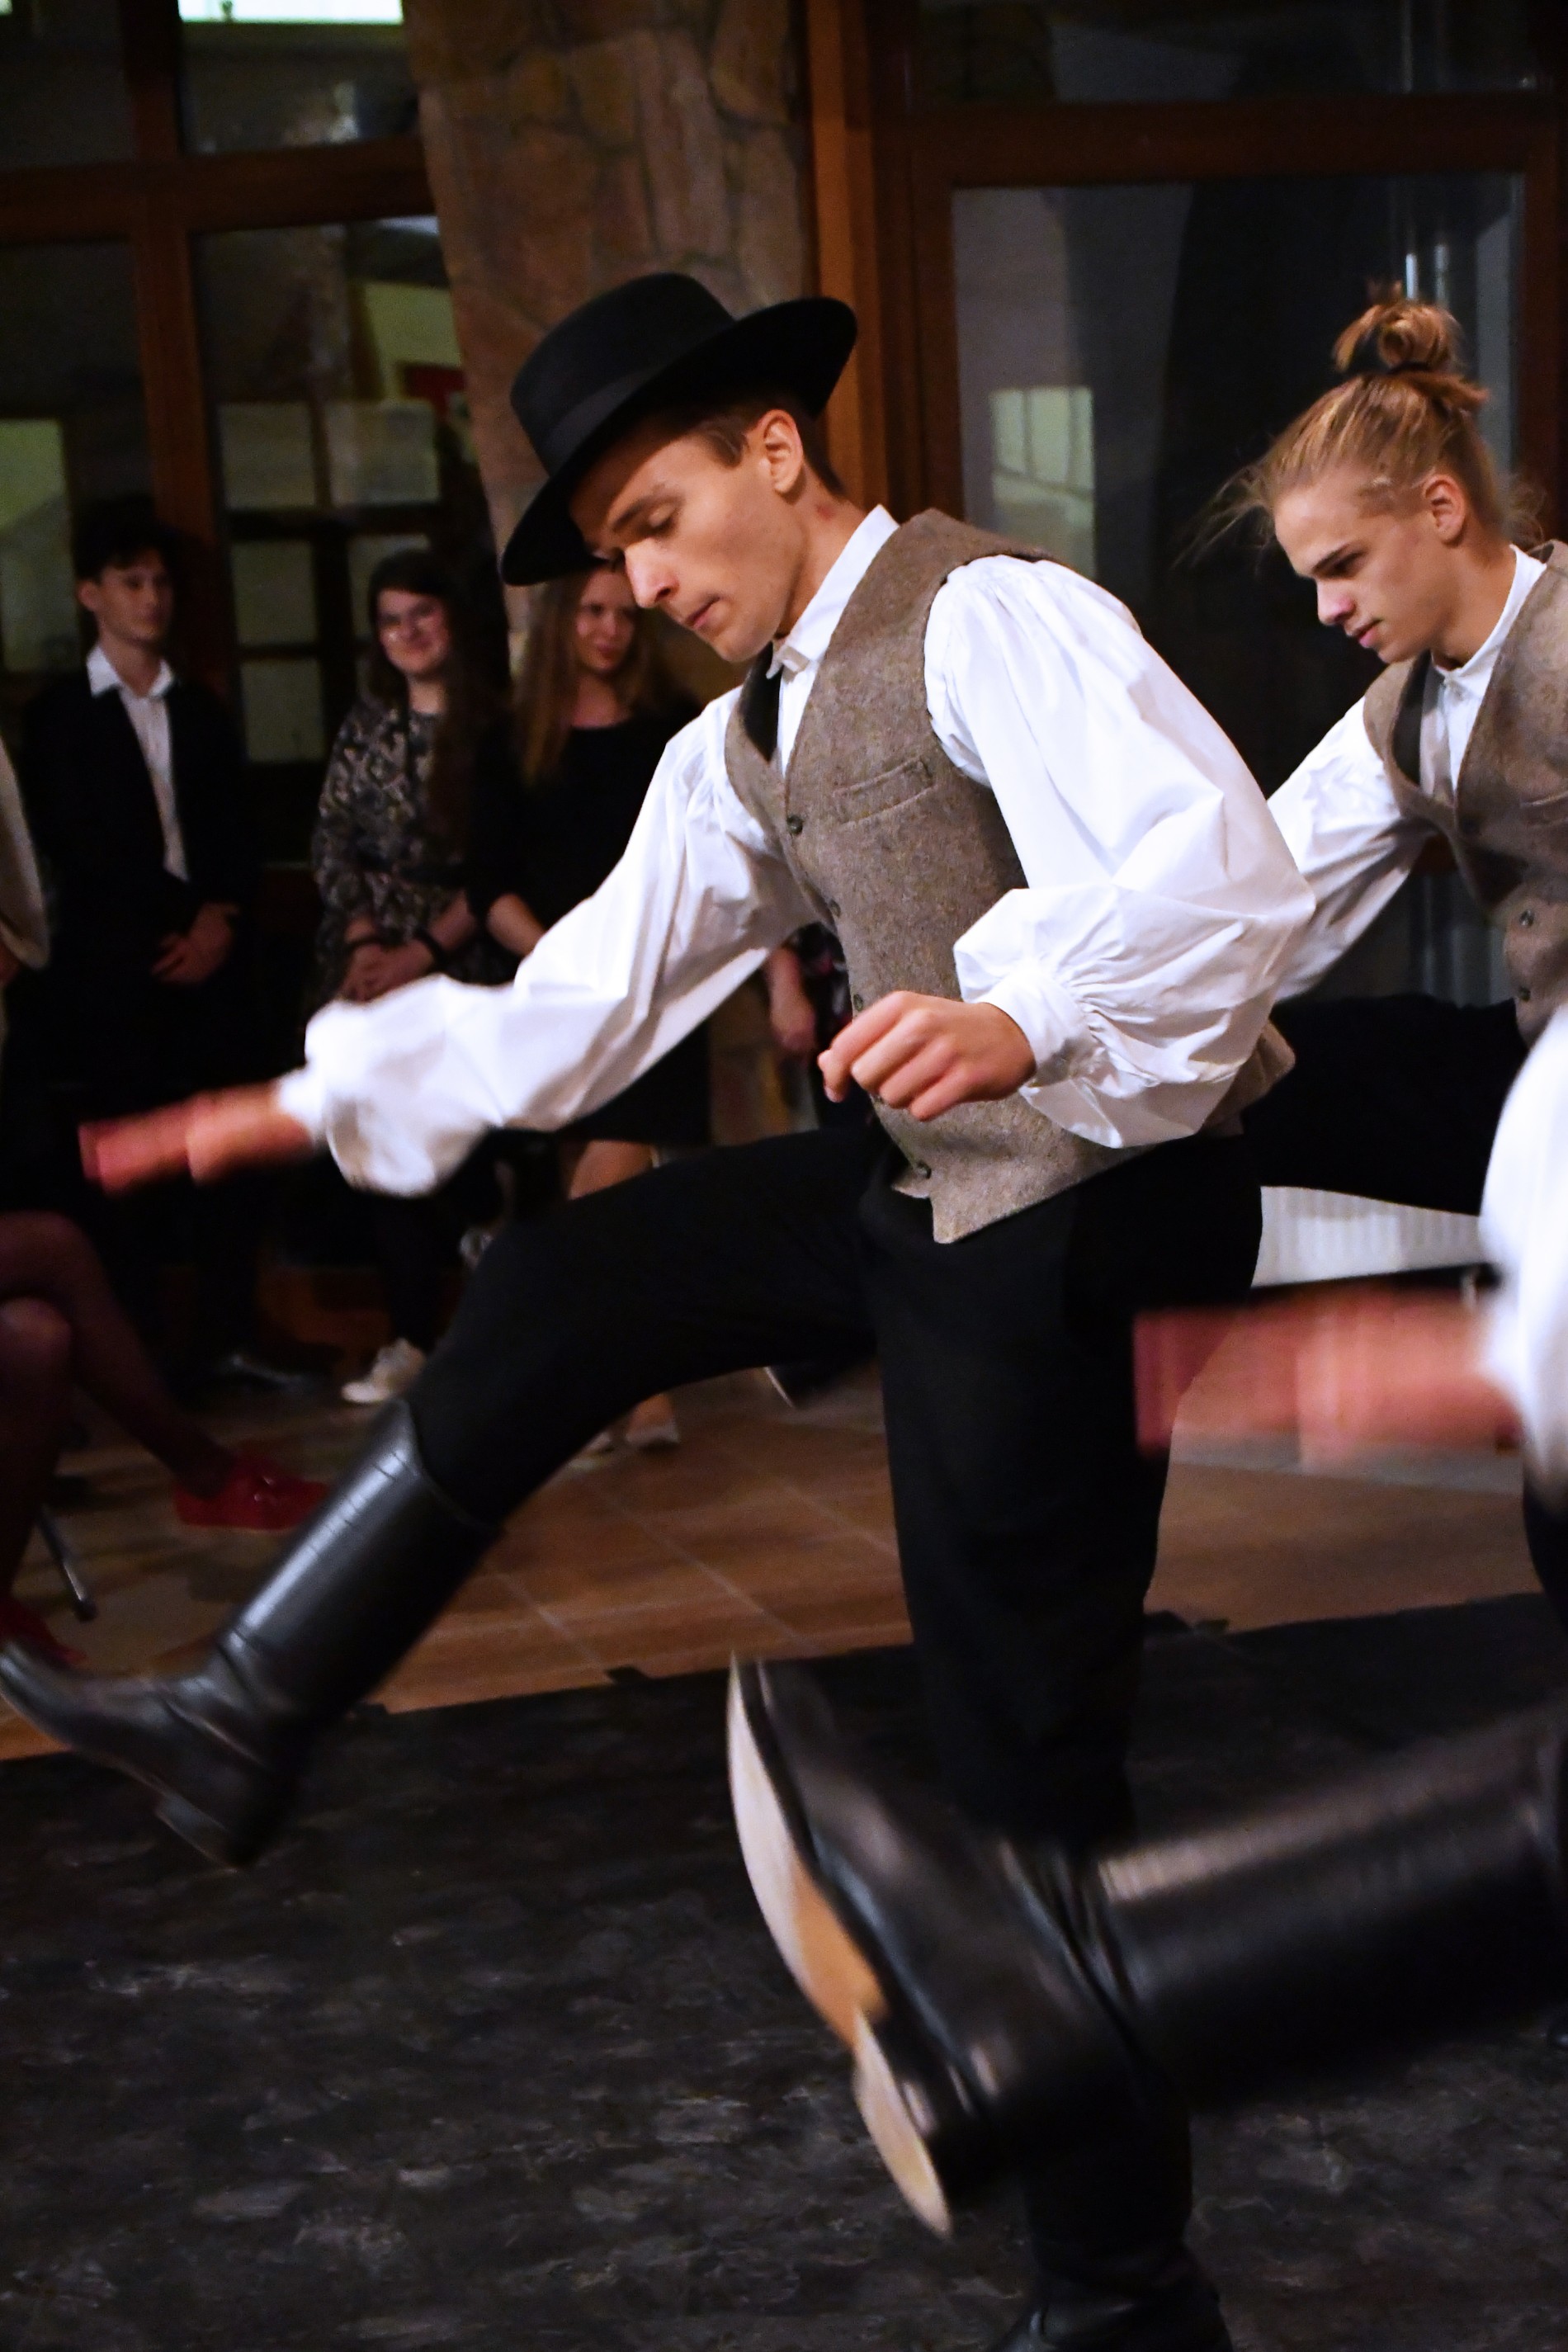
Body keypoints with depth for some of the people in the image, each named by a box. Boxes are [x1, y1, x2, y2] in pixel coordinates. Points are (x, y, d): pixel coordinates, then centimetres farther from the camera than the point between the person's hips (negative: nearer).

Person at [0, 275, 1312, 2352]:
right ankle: (245, 1730, 19)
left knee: (1023, 1757, -2)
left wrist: (1026, 1012, -44)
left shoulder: (991, 617, -14)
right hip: (921, 1182, 9)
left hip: (1085, 1205, -9)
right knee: (557, 1286, 10)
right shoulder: (746, 742, 13)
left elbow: (1225, 861, -28)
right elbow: (588, 997, 14)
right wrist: (322, 1099, 8)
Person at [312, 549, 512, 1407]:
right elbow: (332, 841, 10)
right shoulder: (368, 723, 11)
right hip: (371, 963, 4)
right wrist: (363, 939, -3)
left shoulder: (493, 724, -4)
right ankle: (415, 1335, 6)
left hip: (460, 959, -4)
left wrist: (423, 951, -11)